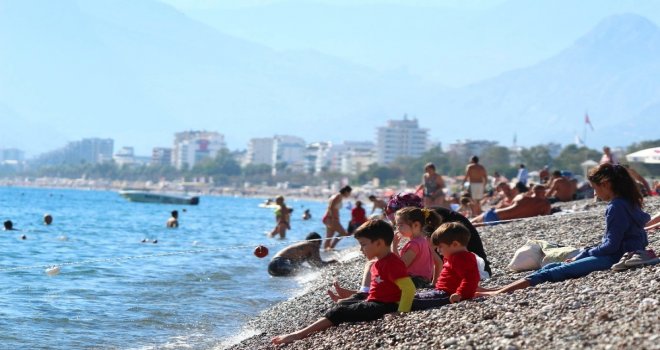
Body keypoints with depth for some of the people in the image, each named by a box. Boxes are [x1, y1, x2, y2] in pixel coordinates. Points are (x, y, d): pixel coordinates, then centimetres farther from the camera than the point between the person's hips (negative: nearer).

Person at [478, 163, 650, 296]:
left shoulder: (616, 207, -13)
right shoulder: (627, 203, 18)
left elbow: (611, 246, -16)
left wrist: (583, 254, -3)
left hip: (616, 259, -10)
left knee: (559, 271, -18)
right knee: (555, 267, 2)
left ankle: (500, 292, -26)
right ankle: (500, 289, -5)